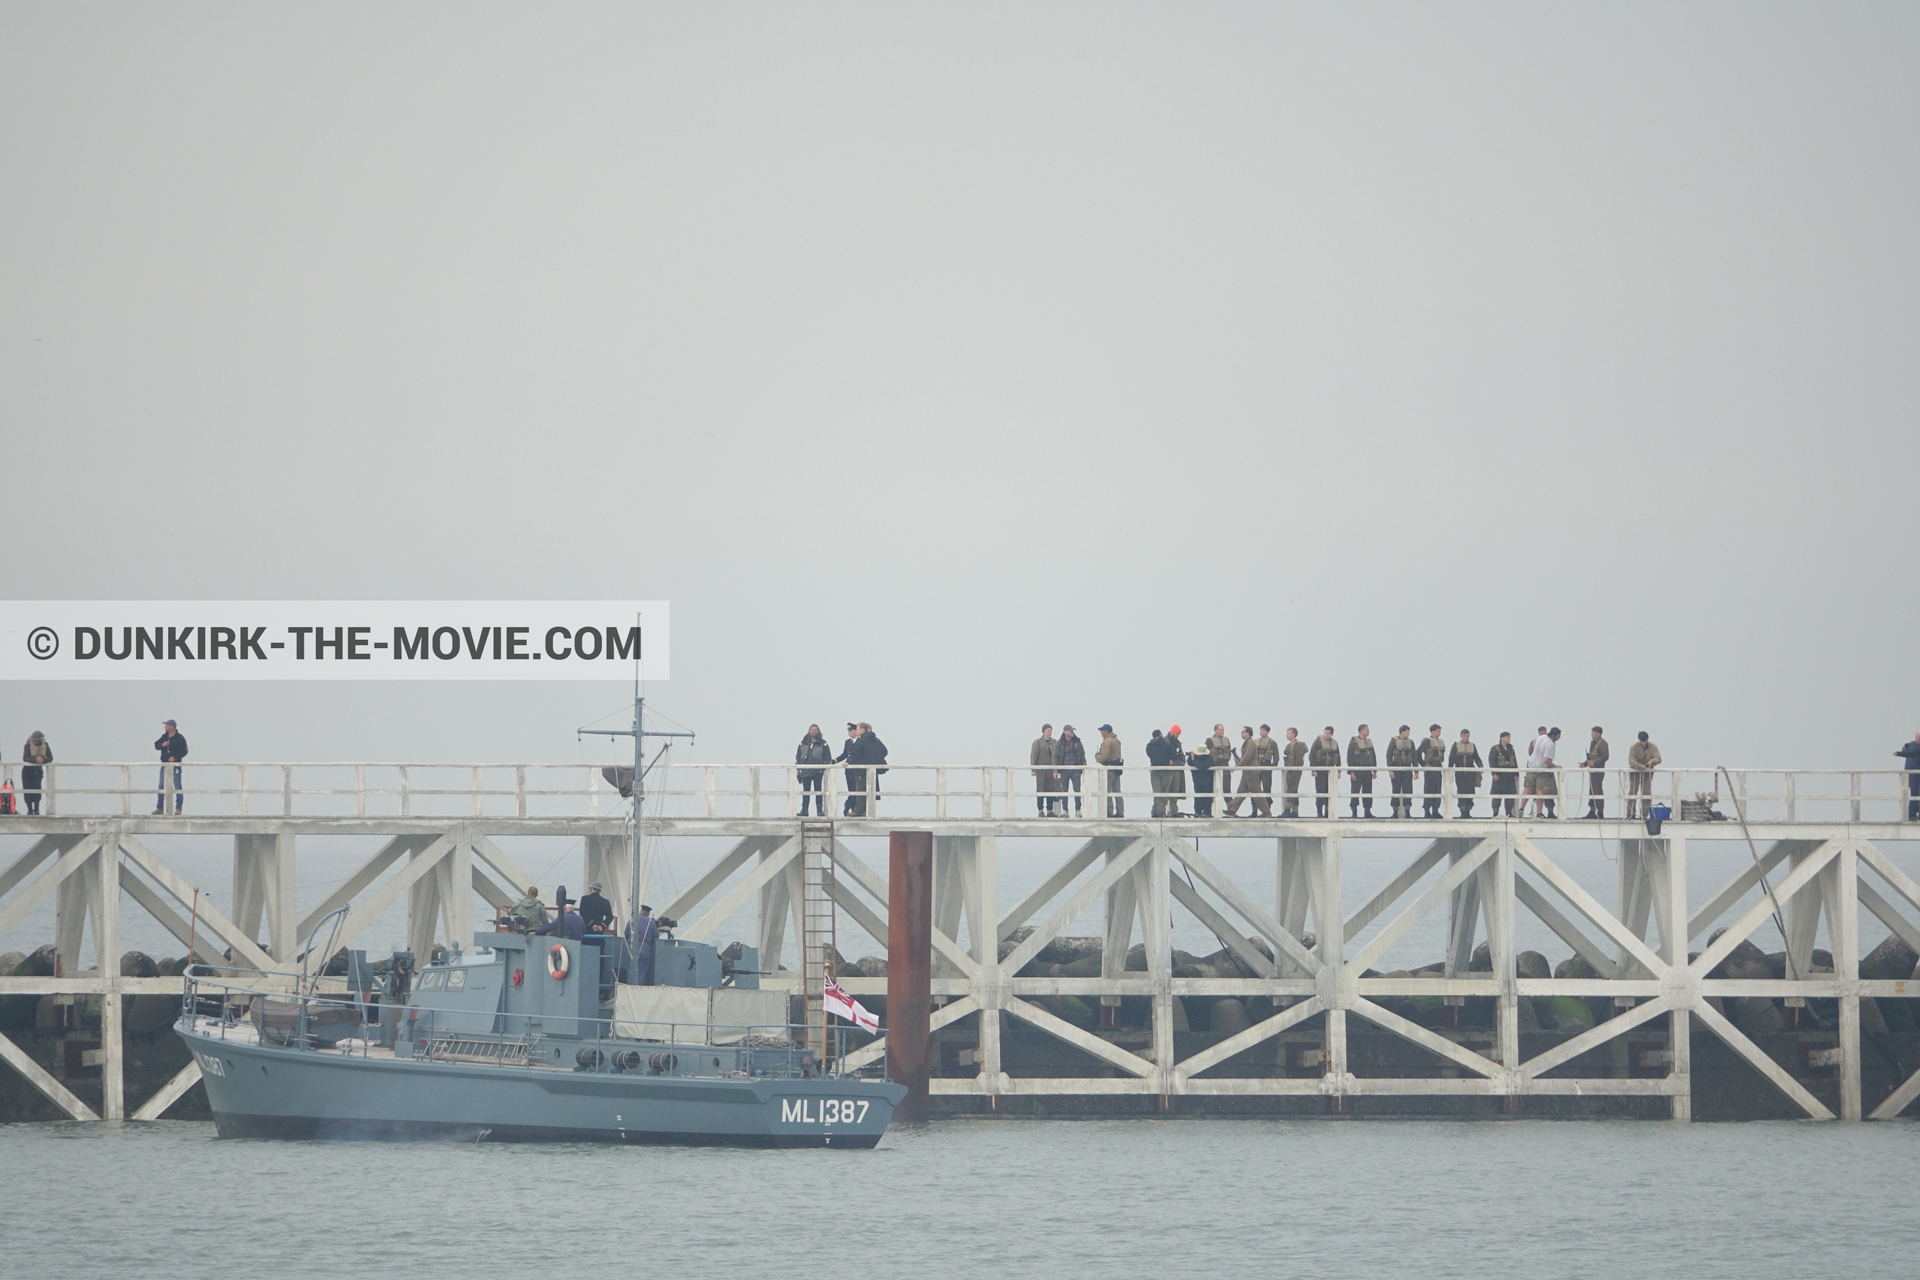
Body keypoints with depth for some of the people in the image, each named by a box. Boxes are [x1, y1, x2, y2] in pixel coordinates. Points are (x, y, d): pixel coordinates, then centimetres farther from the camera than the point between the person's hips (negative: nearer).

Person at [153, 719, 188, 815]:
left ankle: (178, 808, 1)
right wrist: (162, 745, -12)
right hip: (164, 764, 5)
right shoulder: (164, 736, 9)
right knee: (161, 787, 5)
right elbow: (156, 746, 10)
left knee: (177, 787, -3)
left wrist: (175, 757, -19)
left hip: (175, 765, -5)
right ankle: (159, 808, 10)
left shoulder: (180, 738, -7)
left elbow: (184, 751, -8)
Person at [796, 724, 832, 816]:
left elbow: (828, 757, 0)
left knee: (818, 791, 0)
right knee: (805, 791, 5)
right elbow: (798, 756, 12)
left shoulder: (823, 744, 2)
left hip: (818, 772, -3)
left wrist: (823, 768, -9)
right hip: (805, 771, 3)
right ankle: (804, 810, 8)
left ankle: (819, 810, 2)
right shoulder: (803, 743, 10)